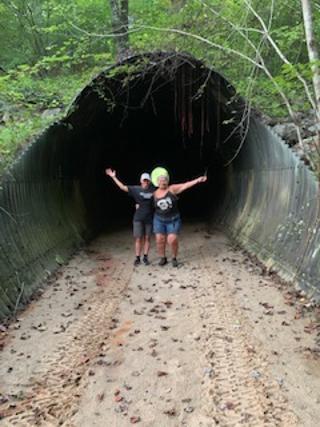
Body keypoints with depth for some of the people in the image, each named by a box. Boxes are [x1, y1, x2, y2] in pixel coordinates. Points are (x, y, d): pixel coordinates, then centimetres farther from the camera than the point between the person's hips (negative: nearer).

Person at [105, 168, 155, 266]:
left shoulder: (153, 190, -1)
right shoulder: (136, 189, -3)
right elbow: (123, 187, -6)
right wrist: (113, 177, -9)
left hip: (149, 218, 1)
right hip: (138, 218, -1)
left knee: (147, 238, 6)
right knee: (138, 238, 1)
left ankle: (145, 257, 16)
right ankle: (137, 258, 10)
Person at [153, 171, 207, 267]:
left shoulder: (172, 189, -8)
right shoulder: (154, 194, 1)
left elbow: (185, 185, -17)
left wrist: (198, 180, -27)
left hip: (173, 220, -2)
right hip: (159, 220, 3)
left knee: (172, 240, -10)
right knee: (160, 240, 1)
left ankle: (174, 258, 13)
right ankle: (163, 258, 21)